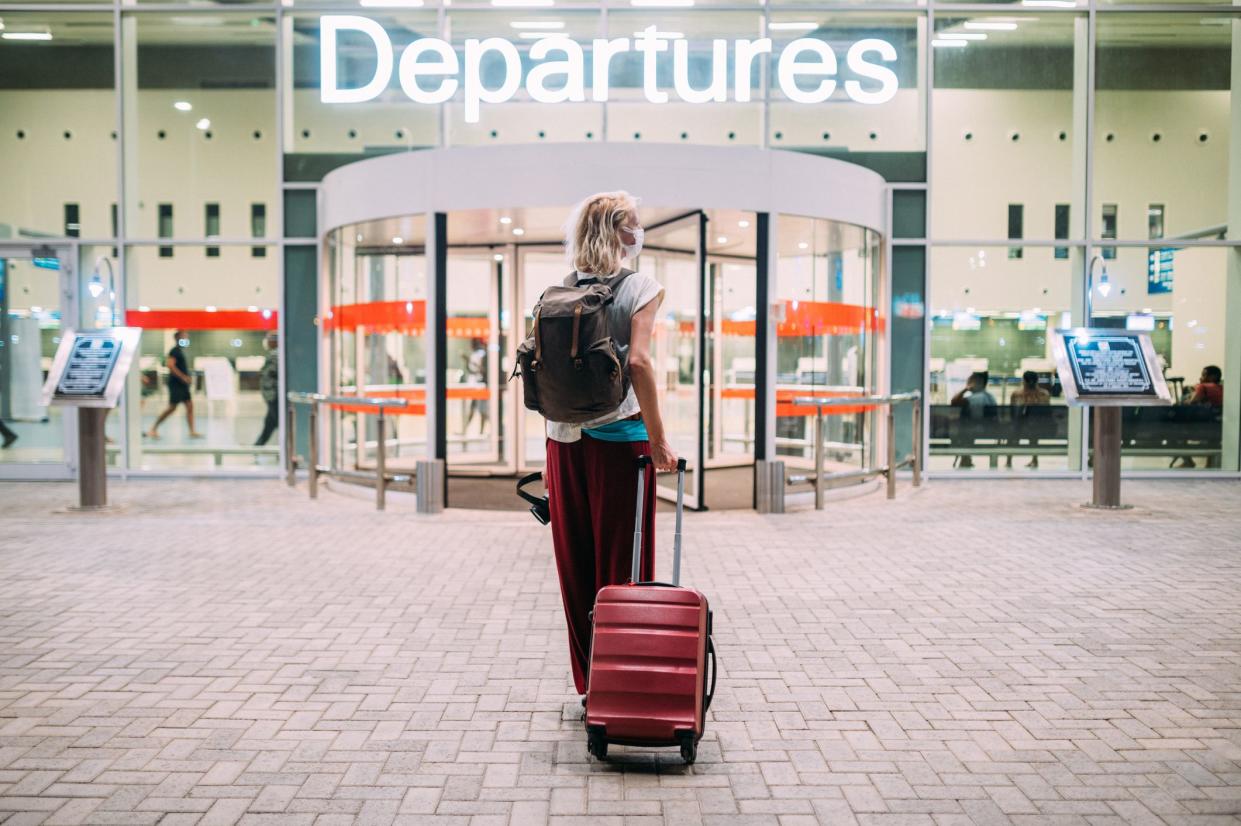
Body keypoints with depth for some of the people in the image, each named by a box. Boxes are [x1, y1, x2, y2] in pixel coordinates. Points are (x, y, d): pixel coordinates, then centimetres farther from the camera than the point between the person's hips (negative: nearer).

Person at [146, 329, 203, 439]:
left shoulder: (180, 351, 16)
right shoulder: (174, 351, -12)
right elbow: (170, 365, -24)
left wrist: (187, 377, 13)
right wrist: (183, 377, -23)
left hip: (182, 384, 9)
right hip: (175, 384, -9)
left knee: (190, 406, 3)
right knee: (172, 408, -6)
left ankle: (192, 432, 3)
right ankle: (153, 429, 3)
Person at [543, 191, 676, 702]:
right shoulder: (640, 287, -6)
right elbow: (637, 361, -18)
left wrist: (551, 442, 12)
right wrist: (658, 439, -14)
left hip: (564, 436, 5)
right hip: (619, 436, -5)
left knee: (575, 562, 12)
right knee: (621, 562, 5)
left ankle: (588, 684, 22)